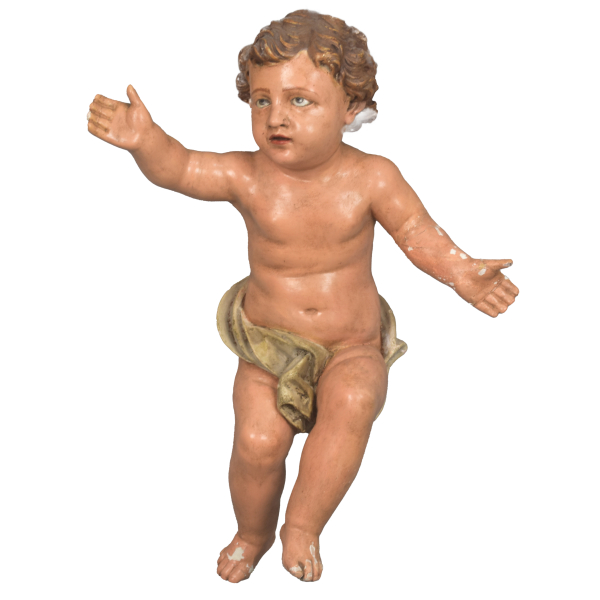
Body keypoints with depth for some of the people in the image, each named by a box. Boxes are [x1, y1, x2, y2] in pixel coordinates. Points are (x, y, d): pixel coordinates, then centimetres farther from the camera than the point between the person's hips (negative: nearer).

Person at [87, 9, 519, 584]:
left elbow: (420, 234, -4)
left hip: (351, 347, 0)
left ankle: (303, 525, -10)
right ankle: (253, 532, 16)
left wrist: (460, 273, -21)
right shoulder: (247, 177, -11)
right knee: (258, 439, -18)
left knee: (352, 402, -31)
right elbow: (176, 168, -18)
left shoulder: (372, 177, -11)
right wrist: (146, 140, -39)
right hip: (268, 345, 1)